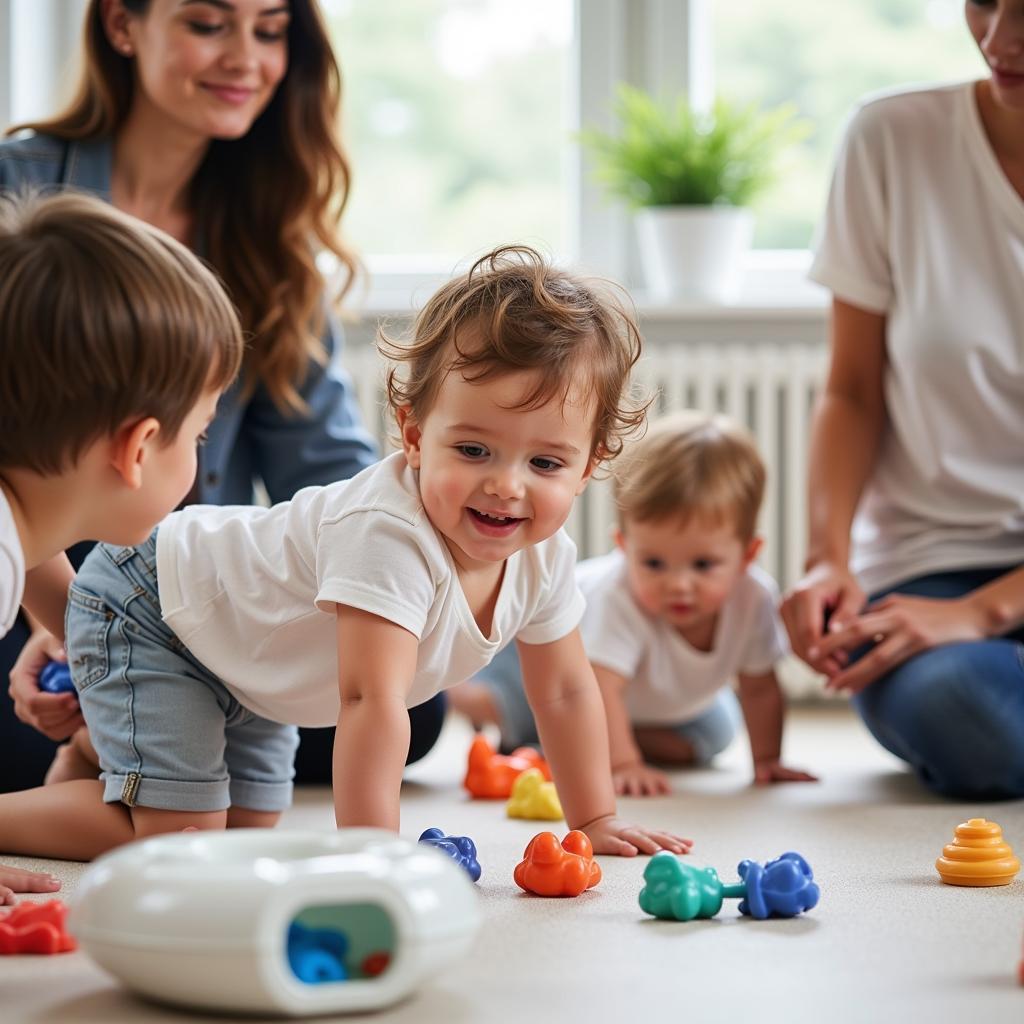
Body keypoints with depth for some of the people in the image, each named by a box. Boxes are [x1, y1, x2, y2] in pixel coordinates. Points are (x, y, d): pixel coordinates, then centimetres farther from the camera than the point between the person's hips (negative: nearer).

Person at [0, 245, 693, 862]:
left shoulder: (545, 559, -15)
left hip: (246, 652, 9)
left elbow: (565, 690, 1)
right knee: (181, 831, -18)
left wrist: (596, 822, 4)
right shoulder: (388, 535, -41)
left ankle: (94, 734, 39)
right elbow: (371, 702, -45)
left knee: (249, 825, 18)